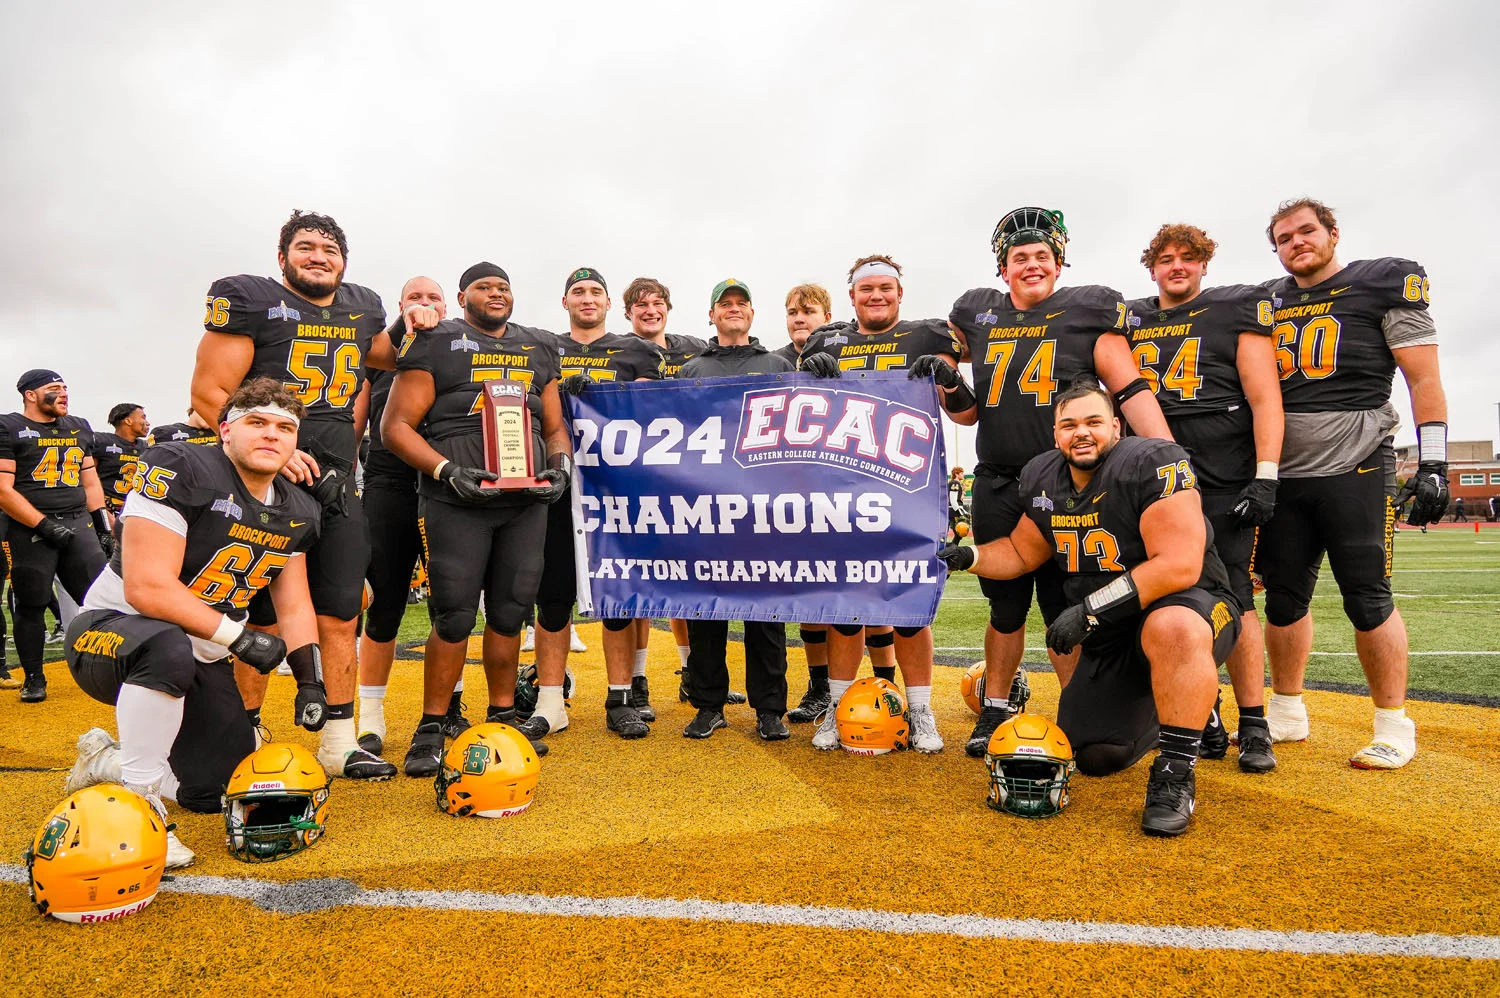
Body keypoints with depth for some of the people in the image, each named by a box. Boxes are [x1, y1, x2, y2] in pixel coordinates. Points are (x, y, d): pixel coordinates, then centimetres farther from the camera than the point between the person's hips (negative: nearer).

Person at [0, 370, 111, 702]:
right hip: (31, 529, -4)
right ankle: (33, 678, 17)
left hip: (79, 522, 4)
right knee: (31, 606, 4)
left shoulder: (79, 427, 14)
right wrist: (44, 524, -16)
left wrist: (102, 522, 12)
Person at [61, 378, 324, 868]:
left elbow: (294, 607, 9)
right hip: (112, 628, -7)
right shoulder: (179, 469, -21)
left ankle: (107, 759, 31)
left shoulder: (297, 512, 1)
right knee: (169, 649, -42)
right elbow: (146, 588, -27)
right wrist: (238, 636, -23)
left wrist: (310, 679, -3)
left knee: (216, 794, 3)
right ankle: (138, 802, -23)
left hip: (200, 661, 7)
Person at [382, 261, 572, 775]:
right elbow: (396, 425, -2)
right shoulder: (435, 343, 4)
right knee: (455, 617, -5)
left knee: (509, 613, 8)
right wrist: (448, 471, -14)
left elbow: (555, 428, 22)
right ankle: (431, 730, 10)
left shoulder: (539, 349, 18)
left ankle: (502, 718, 22)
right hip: (456, 500, -4)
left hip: (527, 500, 4)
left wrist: (561, 465, 1)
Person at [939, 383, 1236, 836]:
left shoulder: (1154, 463, -21)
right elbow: (1022, 552, 16)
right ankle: (1189, 702, 32)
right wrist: (966, 557, -3)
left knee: (1171, 629, -43)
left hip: (1186, 605, -6)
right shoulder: (1043, 479, 1)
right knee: (1095, 756, 4)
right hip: (1110, 637, 7)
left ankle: (1174, 774, -23)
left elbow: (1179, 567, -28)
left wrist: (1088, 610, -28)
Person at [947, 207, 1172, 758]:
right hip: (996, 486, 3)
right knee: (1005, 605, 12)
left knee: (1064, 608, 2)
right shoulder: (978, 312, 11)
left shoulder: (1088, 311, 1)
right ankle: (994, 711, 26)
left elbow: (1130, 389, -4)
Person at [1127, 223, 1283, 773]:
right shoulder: (1131, 321, 15)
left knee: (1234, 601, -4)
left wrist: (1265, 477, -11)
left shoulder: (1236, 309, 4)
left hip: (1222, 481, -3)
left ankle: (1254, 725, 7)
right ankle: (1204, 719, 15)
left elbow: (1265, 398, -3)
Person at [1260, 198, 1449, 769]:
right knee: (1284, 597, 8)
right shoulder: (1270, 303, 14)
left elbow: (1424, 380, -3)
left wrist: (1432, 465, -10)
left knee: (1367, 599, -3)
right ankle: (1287, 713, 21)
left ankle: (1394, 727, 11)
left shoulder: (1385, 284, 1)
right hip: (1283, 473, 5)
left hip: (1354, 469, -5)